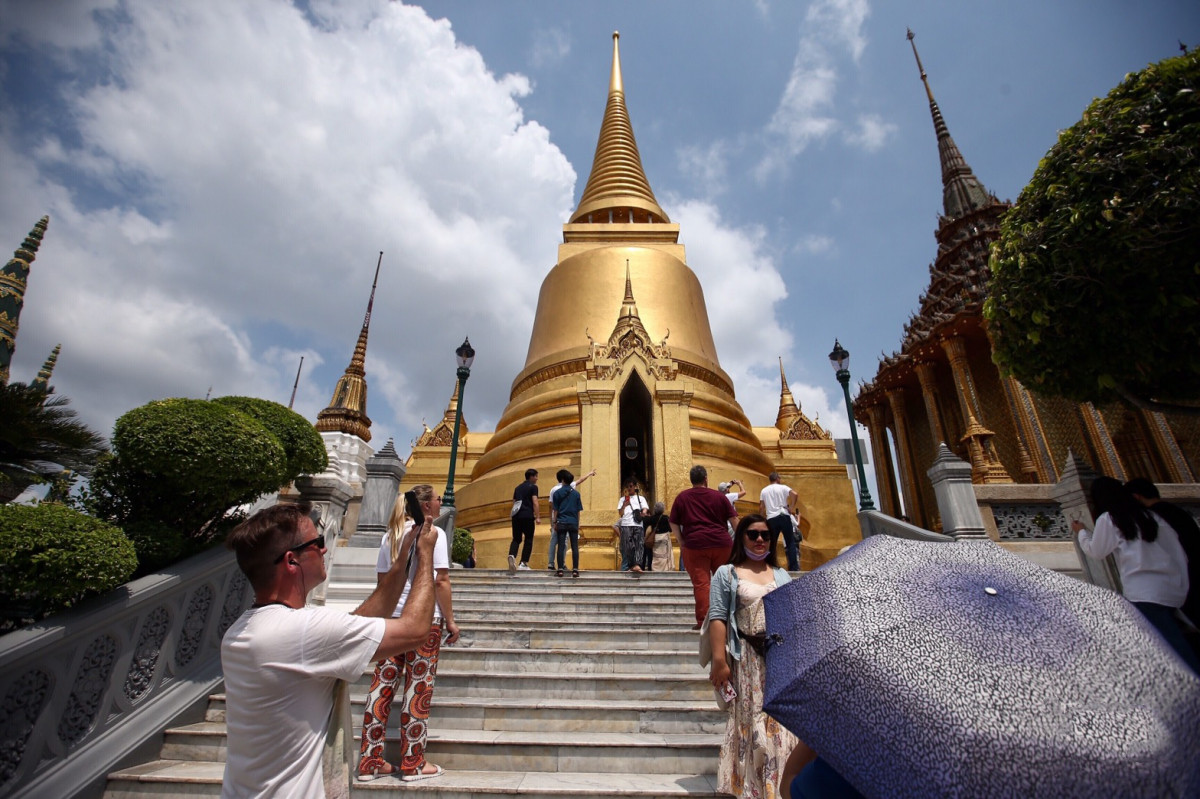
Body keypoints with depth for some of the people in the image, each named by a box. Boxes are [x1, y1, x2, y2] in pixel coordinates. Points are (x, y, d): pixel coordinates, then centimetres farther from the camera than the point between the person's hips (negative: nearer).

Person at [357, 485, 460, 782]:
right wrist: (450, 620, -5)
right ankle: (413, 764, 14)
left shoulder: (390, 535, 9)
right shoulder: (434, 533, -10)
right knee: (418, 686, 3)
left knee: (383, 682, 10)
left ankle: (370, 762, 19)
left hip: (391, 615, 6)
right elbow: (441, 581, -12)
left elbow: (382, 580, 13)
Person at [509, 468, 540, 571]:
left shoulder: (518, 488, 21)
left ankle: (512, 556, -21)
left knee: (516, 539, 7)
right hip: (527, 516, -5)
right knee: (528, 540, 6)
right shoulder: (533, 487, 1)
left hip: (516, 515, 5)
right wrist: (537, 517, -11)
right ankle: (524, 563, 3)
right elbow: (535, 502, -9)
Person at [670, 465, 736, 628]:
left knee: (701, 583, 1)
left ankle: (703, 621, 1)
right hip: (722, 544, 2)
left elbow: (673, 523, 5)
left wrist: (682, 543, 10)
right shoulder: (718, 496, 6)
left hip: (695, 544, -1)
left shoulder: (682, 497, 5)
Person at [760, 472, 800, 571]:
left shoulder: (764, 491, 11)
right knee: (791, 542, 5)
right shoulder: (783, 487, 2)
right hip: (784, 516, -2)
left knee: (771, 544, 9)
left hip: (771, 518, 3)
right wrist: (791, 508, -7)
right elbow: (795, 494, -15)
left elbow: (761, 508, 8)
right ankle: (794, 567, 0)